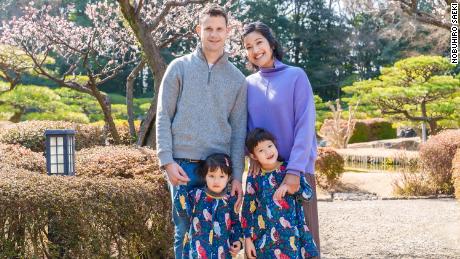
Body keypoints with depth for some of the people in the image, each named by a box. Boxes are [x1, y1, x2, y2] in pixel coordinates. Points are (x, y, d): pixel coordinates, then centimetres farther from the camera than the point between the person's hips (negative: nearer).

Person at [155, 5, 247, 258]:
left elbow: (239, 130, 7)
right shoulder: (179, 68, 5)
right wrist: (167, 161, -9)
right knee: (185, 233, 2)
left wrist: (237, 176, 0)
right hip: (183, 166, -1)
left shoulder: (237, 78, 10)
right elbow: (163, 117, 2)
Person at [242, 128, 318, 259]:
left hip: (290, 236, 0)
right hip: (265, 238, 0)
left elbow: (308, 193, -3)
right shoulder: (254, 178, 0)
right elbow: (248, 210, 4)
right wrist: (248, 238, 2)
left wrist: (290, 185, -20)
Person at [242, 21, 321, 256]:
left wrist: (295, 170, -18)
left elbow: (305, 125, -10)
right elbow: (245, 126, 12)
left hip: (297, 169, -4)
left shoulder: (296, 76, -4)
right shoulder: (248, 84, 9)